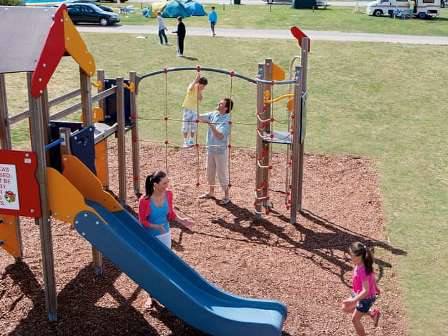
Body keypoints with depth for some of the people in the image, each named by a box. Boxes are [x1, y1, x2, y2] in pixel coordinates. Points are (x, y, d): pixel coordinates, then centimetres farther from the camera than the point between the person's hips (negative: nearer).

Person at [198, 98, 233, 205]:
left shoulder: (227, 120, -19)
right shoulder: (213, 114, 2)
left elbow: (220, 136, -27)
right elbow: (201, 117, 3)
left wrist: (211, 125, -32)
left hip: (220, 150, -7)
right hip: (210, 149, 7)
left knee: (222, 174, 1)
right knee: (210, 172, 19)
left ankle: (226, 196, 14)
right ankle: (211, 192, 35)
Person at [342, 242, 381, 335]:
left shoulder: (363, 271, -35)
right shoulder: (360, 265, -9)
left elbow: (366, 291, -35)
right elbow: (372, 276, 9)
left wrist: (354, 300, -37)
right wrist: (376, 288, 24)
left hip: (366, 298, -9)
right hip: (359, 295, 9)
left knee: (355, 319, 7)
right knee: (345, 308, 19)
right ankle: (372, 313, 24)